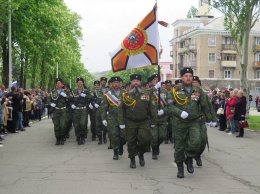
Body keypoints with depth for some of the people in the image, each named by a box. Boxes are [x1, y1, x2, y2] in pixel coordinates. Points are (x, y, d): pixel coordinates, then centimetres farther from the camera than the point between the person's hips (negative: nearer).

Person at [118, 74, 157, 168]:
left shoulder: (148, 94, 2)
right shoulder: (125, 95, 3)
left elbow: (153, 108, 2)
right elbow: (120, 109, 2)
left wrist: (153, 121, -1)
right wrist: (121, 122, -4)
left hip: (144, 122, 0)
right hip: (130, 122, 1)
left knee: (144, 139, -11)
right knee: (131, 142, 4)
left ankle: (141, 154, 18)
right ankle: (132, 160, 20)